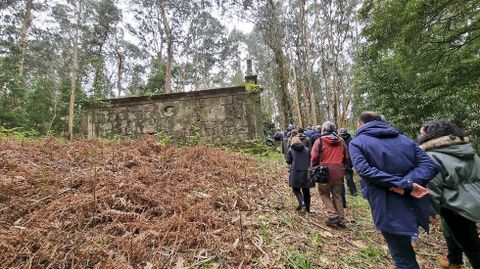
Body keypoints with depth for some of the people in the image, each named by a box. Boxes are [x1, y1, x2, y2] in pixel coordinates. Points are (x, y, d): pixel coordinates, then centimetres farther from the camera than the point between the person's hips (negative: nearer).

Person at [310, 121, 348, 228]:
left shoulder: (320, 141, -7)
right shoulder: (340, 141, 8)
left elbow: (314, 157, -10)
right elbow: (345, 158, 14)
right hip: (338, 173, 5)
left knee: (324, 193, 12)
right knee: (337, 195, 16)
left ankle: (333, 216, 4)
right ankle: (341, 219, 20)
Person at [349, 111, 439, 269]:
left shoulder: (356, 143, -5)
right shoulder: (405, 139, 11)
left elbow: (365, 170, -22)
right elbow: (430, 165, 0)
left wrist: (404, 184, -19)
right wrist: (408, 182, -13)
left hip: (389, 211, -6)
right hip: (415, 206, 6)